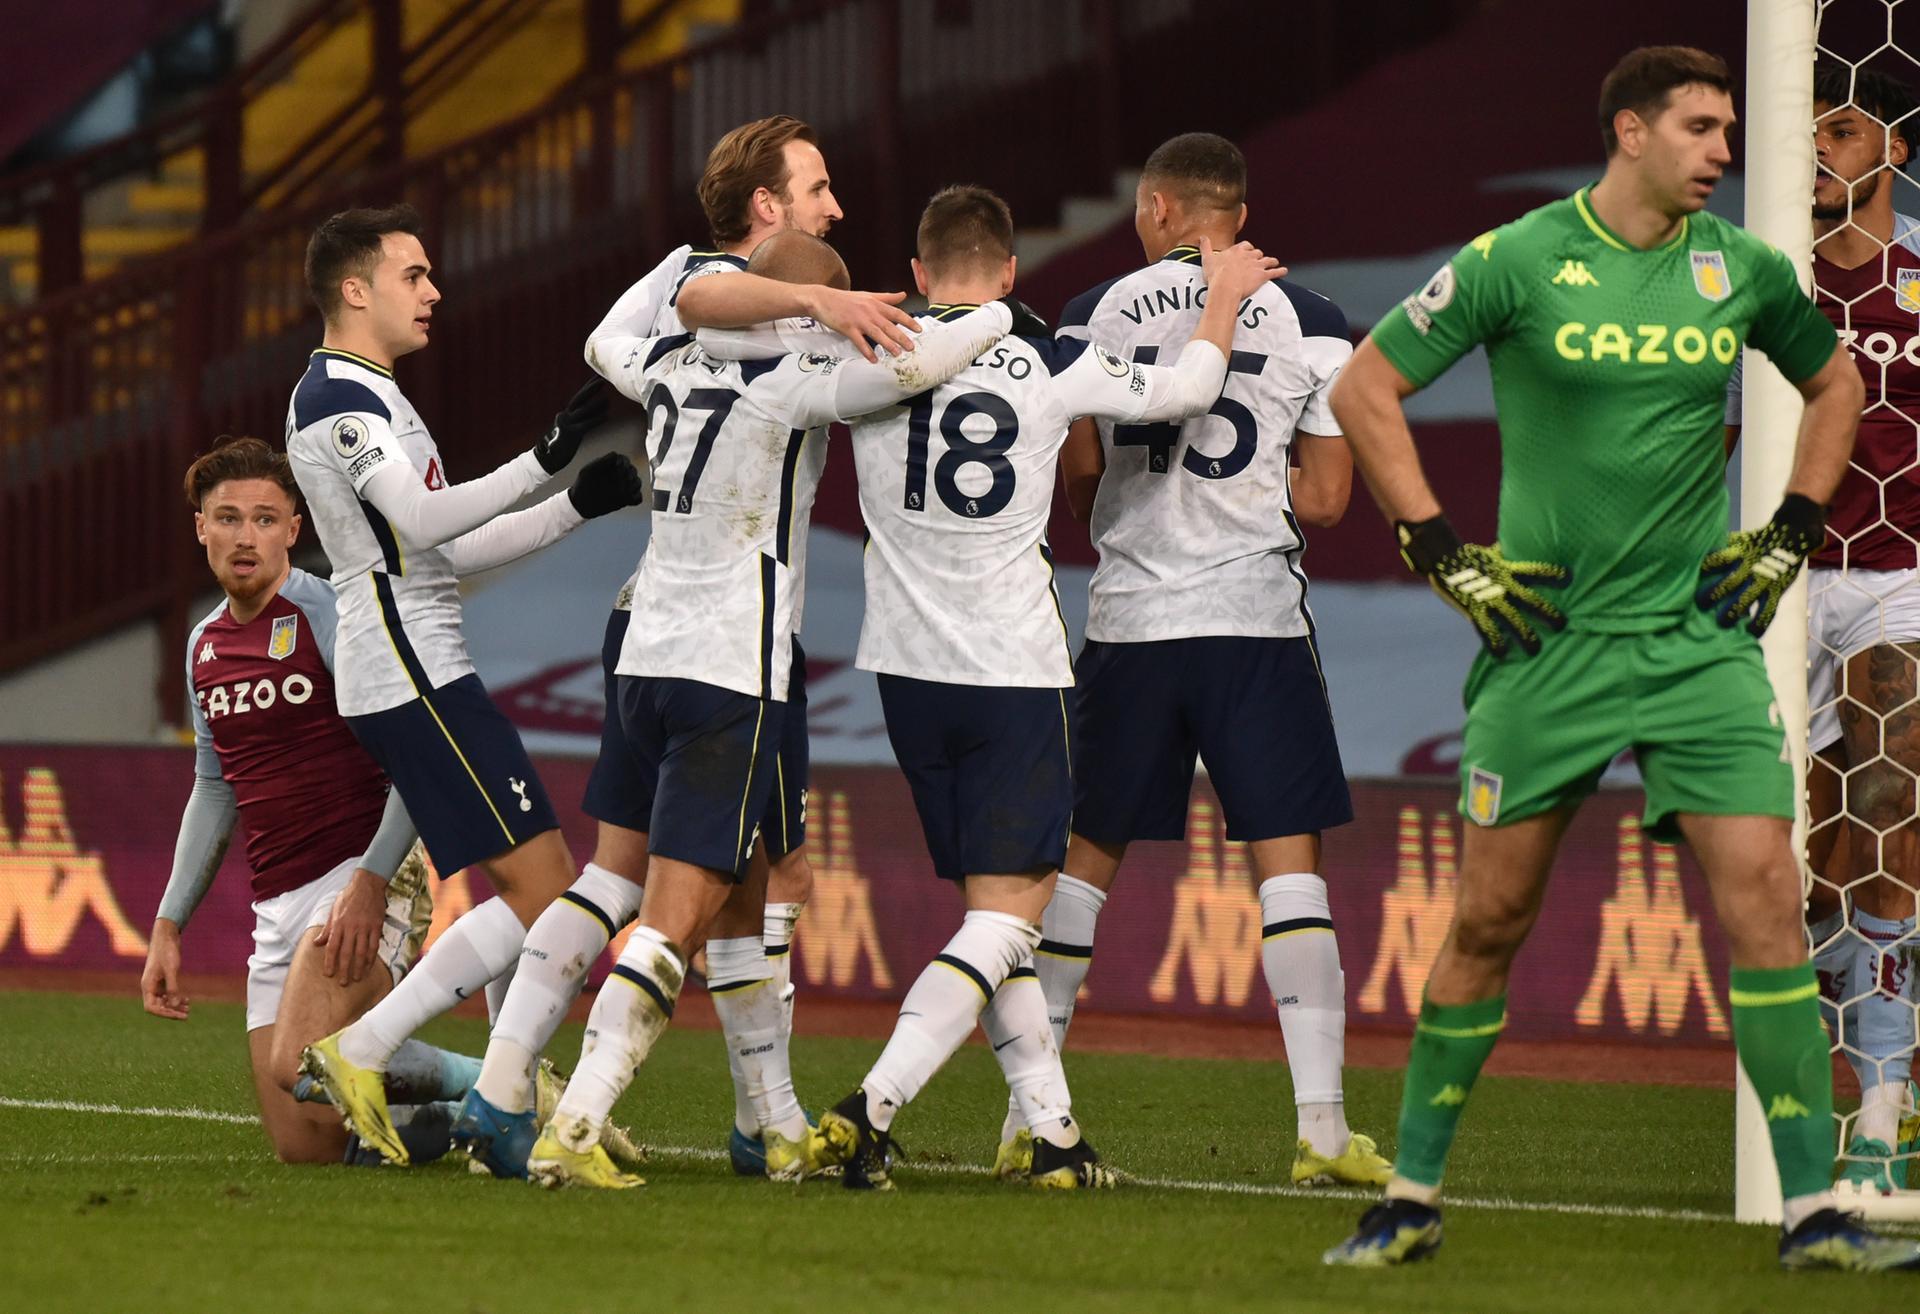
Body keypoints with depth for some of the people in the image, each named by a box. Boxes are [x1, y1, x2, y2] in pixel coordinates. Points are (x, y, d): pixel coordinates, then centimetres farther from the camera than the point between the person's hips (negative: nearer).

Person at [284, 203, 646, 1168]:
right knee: (540, 894, -13)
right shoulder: (337, 398, -11)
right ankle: (359, 1052, -12)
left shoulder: (368, 395, 22)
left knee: (533, 891, 11)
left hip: (421, 673, 11)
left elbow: (439, 550, 23)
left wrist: (573, 511, 17)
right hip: (415, 679, -11)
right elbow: (418, 521, -25)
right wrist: (544, 462, -30)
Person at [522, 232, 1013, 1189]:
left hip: (646, 663, 8)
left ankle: (781, 1129, 25)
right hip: (730, 678, -8)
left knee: (749, 897, 20)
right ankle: (572, 1132, -20)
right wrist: (998, 313, -4)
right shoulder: (796, 384, -10)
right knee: (674, 919, -10)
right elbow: (916, 362, -23)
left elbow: (610, 339, 34)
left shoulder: (670, 369, 10)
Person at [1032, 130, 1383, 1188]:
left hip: (1129, 621, 1)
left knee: (1085, 854, 12)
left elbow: (1078, 477, 4)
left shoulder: (1094, 318, 2)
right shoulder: (1307, 323, 1)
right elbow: (1324, 499, 2)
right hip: (1257, 618, -1)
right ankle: (1321, 1122, -8)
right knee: (1287, 858, 0)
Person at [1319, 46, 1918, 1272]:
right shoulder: (1516, 262, -6)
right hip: (1548, 636, -2)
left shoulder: (1743, 269, 3)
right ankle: (1413, 1197, 16)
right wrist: (1444, 554, -3)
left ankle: (1815, 1212, -6)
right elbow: (1365, 388, 1)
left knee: (1766, 899, -8)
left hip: (1703, 637, 2)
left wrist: (1790, 536, 12)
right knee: (1490, 918, 3)